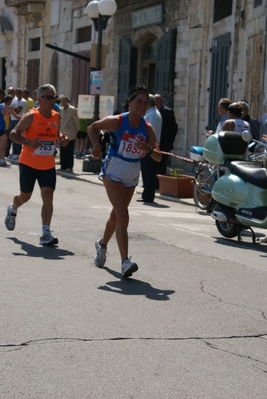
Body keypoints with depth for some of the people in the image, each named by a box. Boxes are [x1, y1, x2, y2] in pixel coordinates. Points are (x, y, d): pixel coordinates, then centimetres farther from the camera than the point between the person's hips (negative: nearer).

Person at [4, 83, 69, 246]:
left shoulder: (57, 117, 3)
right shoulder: (31, 116, -14)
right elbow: (13, 133, -14)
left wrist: (62, 138, -2)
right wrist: (28, 142, -30)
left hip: (48, 165, 4)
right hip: (29, 163, -4)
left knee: (48, 196, -8)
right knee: (25, 196, 11)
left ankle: (45, 233, -8)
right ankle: (12, 210, 46)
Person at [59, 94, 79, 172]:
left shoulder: (72, 109, -9)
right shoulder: (61, 109, 10)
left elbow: (76, 121, -6)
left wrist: (76, 132, -4)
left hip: (70, 134, -6)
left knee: (69, 151, -4)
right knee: (63, 151, 8)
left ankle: (69, 167, -2)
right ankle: (63, 166, 15)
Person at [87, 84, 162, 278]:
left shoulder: (147, 128, -7)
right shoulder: (117, 121, -16)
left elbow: (158, 157, -8)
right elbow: (92, 127, -1)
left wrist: (148, 149, -29)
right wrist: (97, 145, -18)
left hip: (133, 174, 5)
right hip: (113, 171, -5)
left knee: (117, 214, 19)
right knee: (122, 215, -18)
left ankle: (102, 244, 47)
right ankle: (125, 262, -23)